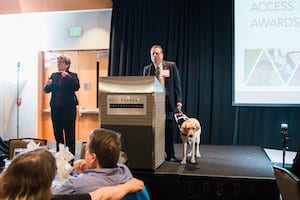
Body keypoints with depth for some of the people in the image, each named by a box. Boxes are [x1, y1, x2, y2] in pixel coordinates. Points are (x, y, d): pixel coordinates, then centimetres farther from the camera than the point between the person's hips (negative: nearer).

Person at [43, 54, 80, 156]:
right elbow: (46, 90, 11)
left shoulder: (72, 75, 0)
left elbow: (76, 87, -16)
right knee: (57, 132, 10)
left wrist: (68, 76, -24)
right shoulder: (54, 75, 13)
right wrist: (48, 85, -11)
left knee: (69, 132, -3)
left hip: (68, 107, -5)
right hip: (55, 107, 5)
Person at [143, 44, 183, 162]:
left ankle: (170, 155, 13)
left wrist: (178, 100, -4)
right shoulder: (147, 69, 10)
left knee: (170, 130, 0)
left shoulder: (171, 66, 5)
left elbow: (177, 84, 3)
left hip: (169, 102, -1)